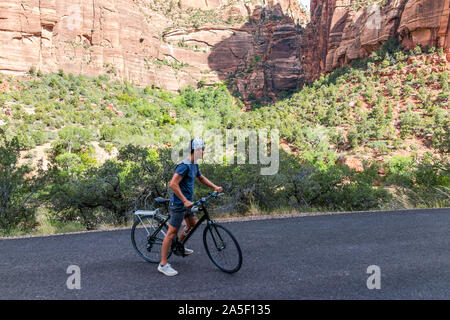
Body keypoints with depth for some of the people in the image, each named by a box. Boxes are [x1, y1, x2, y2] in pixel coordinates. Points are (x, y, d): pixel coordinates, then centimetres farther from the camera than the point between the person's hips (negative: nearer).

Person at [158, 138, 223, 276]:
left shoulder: (194, 165, 9)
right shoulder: (184, 165, -22)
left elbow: (201, 177, 25)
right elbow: (173, 184, -29)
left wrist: (214, 187, 14)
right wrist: (185, 201, -31)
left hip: (187, 202, 10)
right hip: (179, 203, -10)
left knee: (192, 223, 23)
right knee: (172, 232, -4)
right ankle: (163, 264, 4)